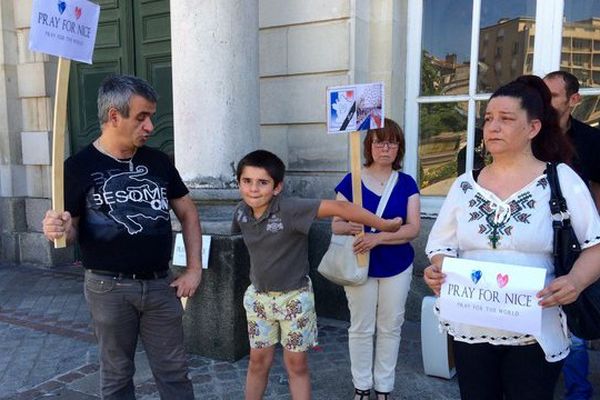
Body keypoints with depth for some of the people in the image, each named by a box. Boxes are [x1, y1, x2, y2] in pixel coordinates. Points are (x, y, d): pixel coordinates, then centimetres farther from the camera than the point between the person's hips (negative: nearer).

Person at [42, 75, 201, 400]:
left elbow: (187, 214, 9)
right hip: (109, 287, -2)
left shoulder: (158, 161, 2)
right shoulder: (79, 167, -7)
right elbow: (71, 232, 0)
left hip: (160, 284, 3)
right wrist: (61, 230, -25)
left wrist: (194, 268, 3)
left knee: (174, 372, 12)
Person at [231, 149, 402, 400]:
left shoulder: (290, 209, -25)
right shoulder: (241, 212, -7)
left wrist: (384, 225, -28)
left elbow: (338, 207, -29)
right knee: (258, 361, 16)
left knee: (297, 365, 10)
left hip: (295, 297, -4)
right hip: (257, 296, 4)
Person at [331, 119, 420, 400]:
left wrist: (378, 237, -24)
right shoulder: (351, 181, -5)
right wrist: (351, 227, -27)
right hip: (360, 266, -1)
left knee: (390, 328, 12)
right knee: (361, 328, 9)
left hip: (397, 268, 1)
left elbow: (413, 228, -10)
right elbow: (336, 224, -4)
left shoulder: (406, 184, -2)